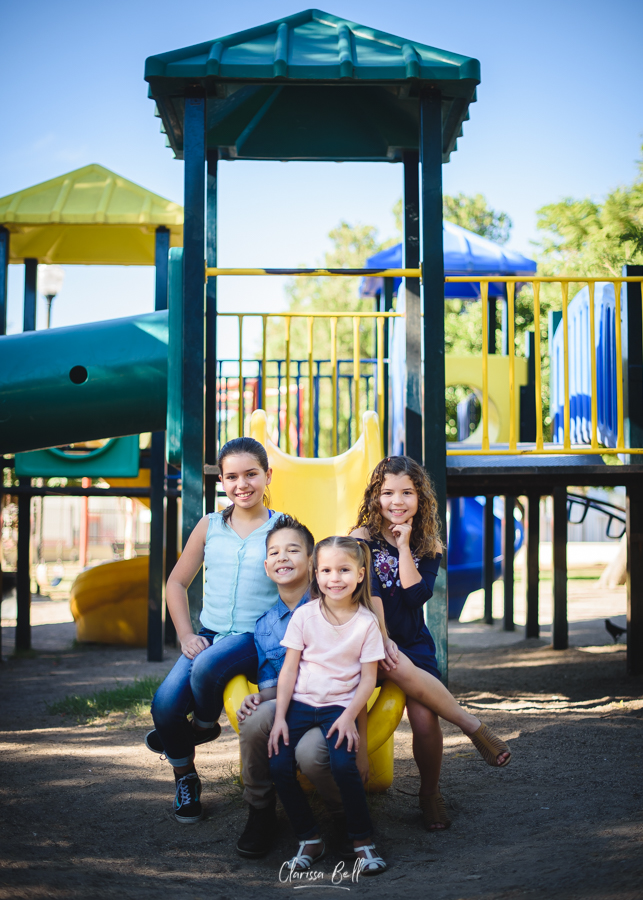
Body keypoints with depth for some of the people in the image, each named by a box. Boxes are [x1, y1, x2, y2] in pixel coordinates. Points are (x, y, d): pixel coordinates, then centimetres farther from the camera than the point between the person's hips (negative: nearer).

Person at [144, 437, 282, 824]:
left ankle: (204, 726, 1)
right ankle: (186, 778, 10)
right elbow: (178, 582, 16)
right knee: (165, 705, -19)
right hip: (210, 634, 4)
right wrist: (186, 635, 3)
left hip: (256, 637, -3)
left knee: (207, 666, -35)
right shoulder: (210, 526, 10)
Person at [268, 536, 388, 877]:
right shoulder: (304, 615, -2)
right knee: (279, 765, -18)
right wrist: (279, 717, -6)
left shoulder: (367, 623, -4)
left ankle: (363, 840, -7)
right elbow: (289, 669, 0)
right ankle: (309, 840, 1)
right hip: (300, 702, 2)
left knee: (343, 764, -27)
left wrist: (349, 717, -16)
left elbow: (368, 679, -2)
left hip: (340, 705, -2)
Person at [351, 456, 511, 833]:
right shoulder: (364, 538, 0)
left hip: (414, 642, 2)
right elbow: (370, 592, -9)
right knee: (400, 668, -37)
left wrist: (404, 545, -9)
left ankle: (431, 794, 4)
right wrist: (383, 640, -17)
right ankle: (474, 727, -23)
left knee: (425, 720, -21)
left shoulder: (428, 547, 7)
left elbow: (416, 595, -9)